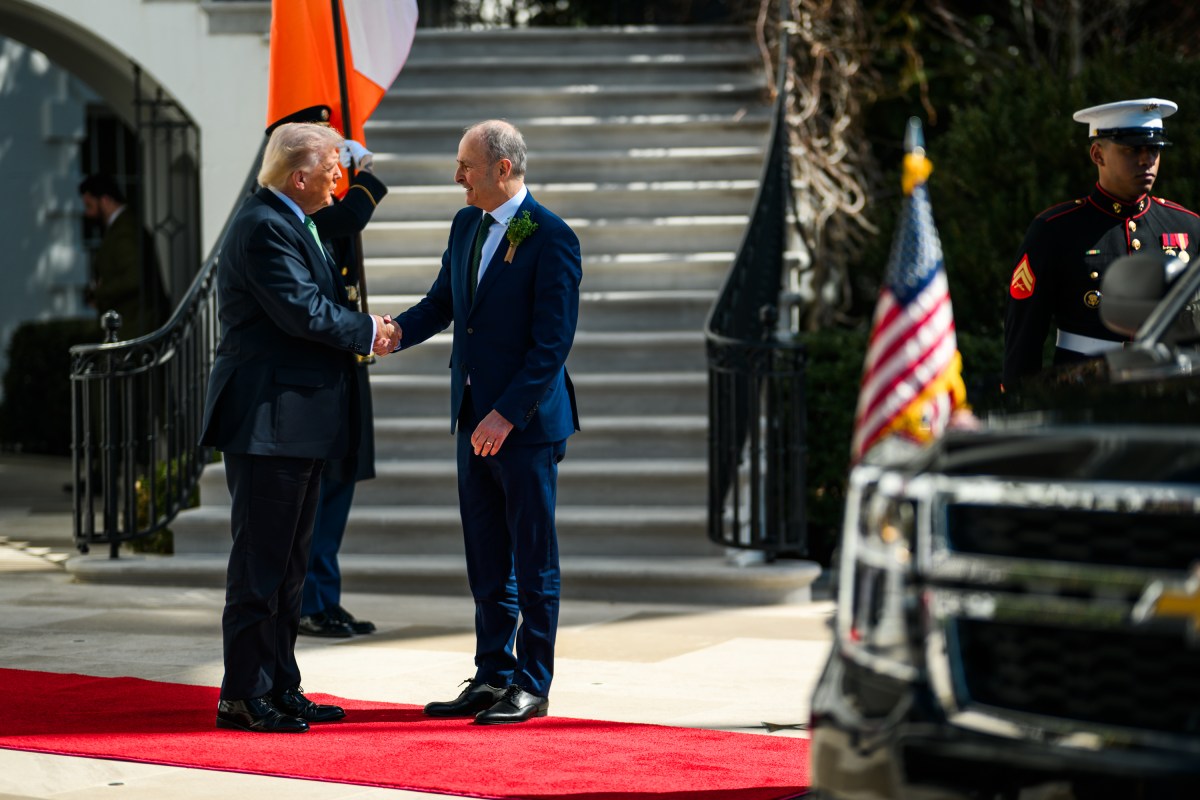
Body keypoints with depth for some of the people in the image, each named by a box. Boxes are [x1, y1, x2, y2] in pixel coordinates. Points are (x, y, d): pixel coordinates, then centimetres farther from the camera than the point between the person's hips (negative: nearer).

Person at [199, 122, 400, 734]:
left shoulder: (291, 224, 19)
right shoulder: (263, 227, -15)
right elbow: (302, 311, -21)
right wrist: (367, 333, -8)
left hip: (299, 425, 11)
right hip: (268, 423, -11)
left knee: (289, 563, 14)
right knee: (261, 562, -7)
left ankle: (279, 688, 21)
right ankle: (243, 697, -3)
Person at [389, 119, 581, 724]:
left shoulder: (551, 238, -14)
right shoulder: (466, 225, 11)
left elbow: (553, 340, -17)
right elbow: (441, 303, 18)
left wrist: (508, 414, -20)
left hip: (526, 423, -8)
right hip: (475, 419, 8)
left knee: (533, 561, 1)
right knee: (486, 561, 12)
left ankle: (531, 686, 7)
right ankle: (493, 677, 19)